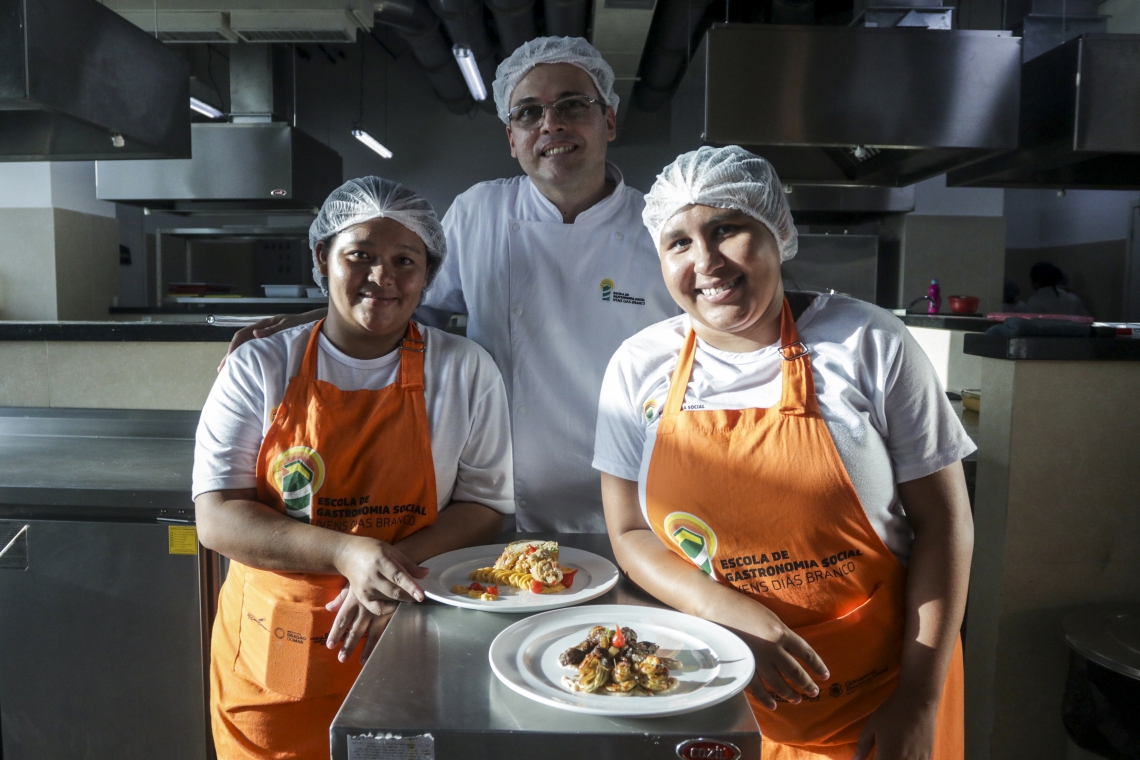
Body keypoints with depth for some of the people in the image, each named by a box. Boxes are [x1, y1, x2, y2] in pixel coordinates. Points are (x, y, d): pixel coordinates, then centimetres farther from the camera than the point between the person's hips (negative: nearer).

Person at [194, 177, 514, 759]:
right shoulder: (259, 370, -3)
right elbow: (216, 519, -8)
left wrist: (397, 560, -21)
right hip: (273, 652, 1)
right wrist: (346, 552, -24)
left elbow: (485, 506, -3)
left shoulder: (465, 371, -3)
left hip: (406, 646, 0)